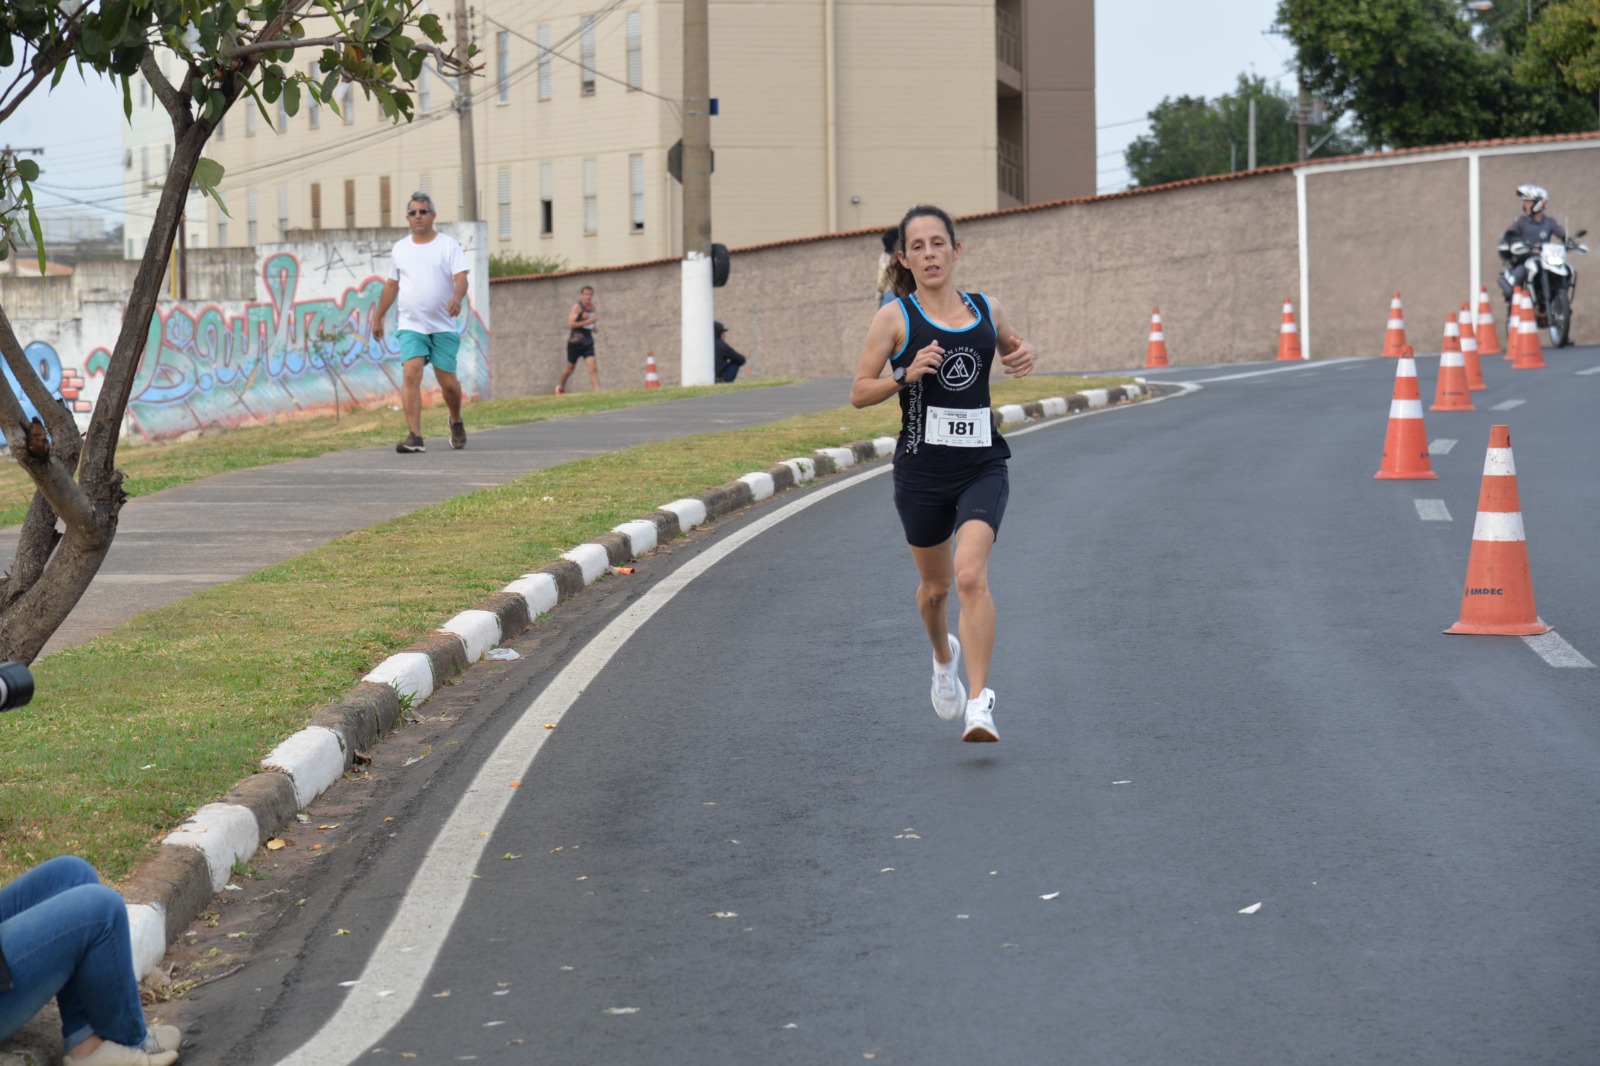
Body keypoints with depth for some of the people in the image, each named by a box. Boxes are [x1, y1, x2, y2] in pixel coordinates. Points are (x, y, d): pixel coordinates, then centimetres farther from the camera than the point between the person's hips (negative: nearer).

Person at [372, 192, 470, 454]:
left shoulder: (448, 244, 0)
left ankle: (456, 422, 33)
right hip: (411, 326, 2)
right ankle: (415, 437, -19)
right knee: (411, 374, -16)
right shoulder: (400, 249, 10)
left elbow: (461, 277, -12)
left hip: (444, 326, -2)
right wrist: (378, 318, 22)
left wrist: (457, 297, -33)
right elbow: (391, 285, 20)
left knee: (447, 382, 2)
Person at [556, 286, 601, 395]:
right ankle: (561, 387, 35)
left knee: (592, 367, -13)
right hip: (575, 342, -4)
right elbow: (571, 324, -18)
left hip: (588, 342, 4)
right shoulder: (577, 307, -10)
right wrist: (587, 322, -24)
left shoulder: (592, 307, 11)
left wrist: (594, 327, 11)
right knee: (570, 368, 10)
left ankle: (597, 391, -20)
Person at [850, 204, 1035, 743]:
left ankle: (979, 703, -19)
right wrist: (905, 376, -19)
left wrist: (1024, 355, 4)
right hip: (921, 470, 0)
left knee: (971, 575, -20)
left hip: (982, 467, 0)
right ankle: (944, 657, 49)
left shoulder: (986, 310, 6)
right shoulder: (895, 317, -3)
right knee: (935, 584, 16)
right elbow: (859, 392, -2)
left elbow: (1013, 346, 28)